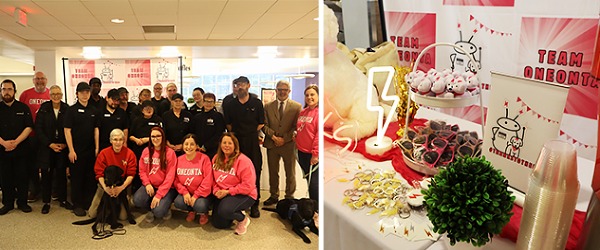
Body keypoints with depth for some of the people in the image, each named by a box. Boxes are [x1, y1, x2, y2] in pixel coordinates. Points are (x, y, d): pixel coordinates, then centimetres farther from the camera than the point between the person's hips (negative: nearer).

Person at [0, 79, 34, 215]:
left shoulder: (23, 108, 4)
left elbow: (29, 127, -3)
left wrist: (16, 142, -13)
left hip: (21, 149, -1)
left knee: (21, 177, 3)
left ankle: (22, 202, 14)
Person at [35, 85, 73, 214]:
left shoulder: (67, 109, -1)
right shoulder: (43, 109, -1)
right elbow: (38, 129, -3)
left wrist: (65, 144, -9)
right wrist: (50, 144, -11)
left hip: (62, 147, 0)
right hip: (46, 148, 0)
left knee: (62, 173, 7)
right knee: (46, 174, 5)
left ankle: (63, 200, 20)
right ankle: (46, 202, 16)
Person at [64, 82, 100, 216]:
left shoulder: (94, 110, 8)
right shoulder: (71, 110, -4)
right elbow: (67, 130, -7)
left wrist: (97, 148, 4)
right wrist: (71, 150, -12)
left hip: (91, 150, 4)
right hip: (77, 150, -4)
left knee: (91, 177, 9)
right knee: (76, 178, 3)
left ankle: (89, 203, 21)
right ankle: (77, 205, 12)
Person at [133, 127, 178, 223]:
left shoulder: (170, 153, -8)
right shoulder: (146, 151, 6)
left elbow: (170, 176, -12)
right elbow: (142, 170, 10)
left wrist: (159, 195, -17)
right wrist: (147, 184, -10)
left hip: (166, 188, -4)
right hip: (150, 186, 4)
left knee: (158, 212, -25)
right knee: (137, 200, -25)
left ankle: (165, 207, 12)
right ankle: (152, 208, 8)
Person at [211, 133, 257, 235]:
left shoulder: (243, 160, -19)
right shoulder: (216, 159, 3)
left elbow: (248, 185, -22)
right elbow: (213, 178, 9)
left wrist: (228, 191, -21)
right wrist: (216, 190, -11)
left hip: (244, 195, -7)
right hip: (222, 194, 7)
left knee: (224, 210, -34)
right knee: (217, 223, 2)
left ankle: (243, 219, -2)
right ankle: (235, 213, 30)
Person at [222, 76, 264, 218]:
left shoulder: (257, 103, 4)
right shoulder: (231, 105, 10)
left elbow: (261, 123, 4)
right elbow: (228, 124, 13)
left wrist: (250, 133, 1)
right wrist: (236, 133, 2)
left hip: (252, 142, -2)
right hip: (236, 141, 2)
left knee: (254, 172, -2)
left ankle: (254, 204, 5)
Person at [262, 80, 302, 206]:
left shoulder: (297, 107, 1)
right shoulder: (268, 106, 8)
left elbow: (297, 127, -3)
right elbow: (264, 125, 5)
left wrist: (284, 139, -11)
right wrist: (273, 136, -10)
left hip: (289, 144, -2)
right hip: (272, 144, 2)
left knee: (290, 173, 7)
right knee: (273, 172, 10)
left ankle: (289, 197, 20)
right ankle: (274, 196, 24)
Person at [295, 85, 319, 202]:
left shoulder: (319, 112, -12)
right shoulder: (303, 112, 12)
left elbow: (320, 134, -17)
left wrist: (315, 153, -19)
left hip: (313, 155, -7)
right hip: (302, 153, 8)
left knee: (314, 184, -3)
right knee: (309, 181, 16)